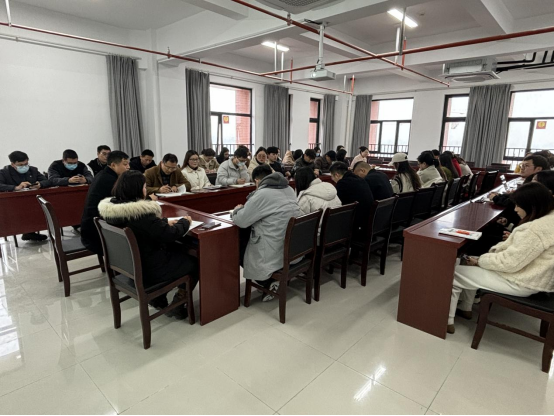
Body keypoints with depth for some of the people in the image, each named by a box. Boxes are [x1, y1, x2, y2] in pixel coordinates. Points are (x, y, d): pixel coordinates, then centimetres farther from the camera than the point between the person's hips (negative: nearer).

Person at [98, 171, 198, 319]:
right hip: (147, 270, -8)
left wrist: (165, 222, 6)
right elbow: (171, 234, -21)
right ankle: (177, 306, 14)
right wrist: (185, 222, -4)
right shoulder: (142, 213, -30)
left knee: (178, 249, 24)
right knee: (194, 263, 10)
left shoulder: (110, 208, -3)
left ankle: (158, 299, 27)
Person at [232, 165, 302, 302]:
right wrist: (246, 208, 23)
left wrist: (238, 210, 12)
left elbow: (240, 221, -10)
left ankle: (269, 282, 8)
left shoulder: (262, 194, -17)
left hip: (275, 253, -8)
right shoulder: (289, 189, 6)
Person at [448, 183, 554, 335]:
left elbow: (509, 262, -27)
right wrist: (493, 251, 1)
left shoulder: (538, 229, -29)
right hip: (530, 274, 10)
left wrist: (480, 261, -13)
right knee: (468, 264, 19)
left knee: (454, 274, -4)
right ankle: (466, 309, 27)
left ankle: (447, 321, 10)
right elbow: (514, 245, 12)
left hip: (522, 283, -10)